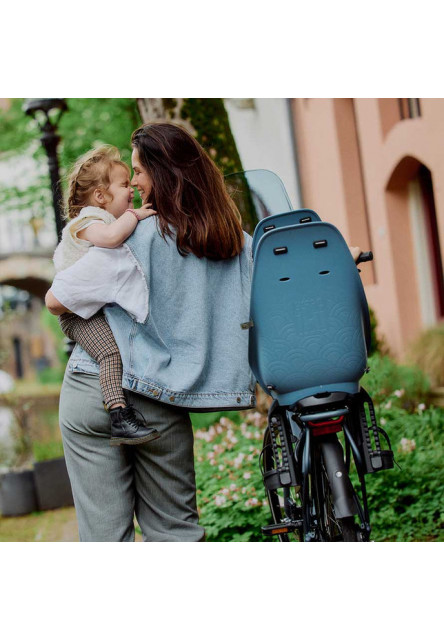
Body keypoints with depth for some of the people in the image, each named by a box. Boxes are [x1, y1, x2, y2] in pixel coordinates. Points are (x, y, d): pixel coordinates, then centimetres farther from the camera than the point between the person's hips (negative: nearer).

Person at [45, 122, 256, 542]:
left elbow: (54, 301, -8)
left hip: (93, 392, -4)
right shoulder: (237, 242, 1)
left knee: (104, 530, 4)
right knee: (175, 527, 14)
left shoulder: (134, 239, -12)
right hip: (161, 402, 4)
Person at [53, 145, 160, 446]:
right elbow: (111, 236, -37)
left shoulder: (116, 221, 19)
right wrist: (133, 216, -23)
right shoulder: (86, 222, -15)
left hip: (109, 306, 10)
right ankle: (120, 420, -35)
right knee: (112, 350, -28)